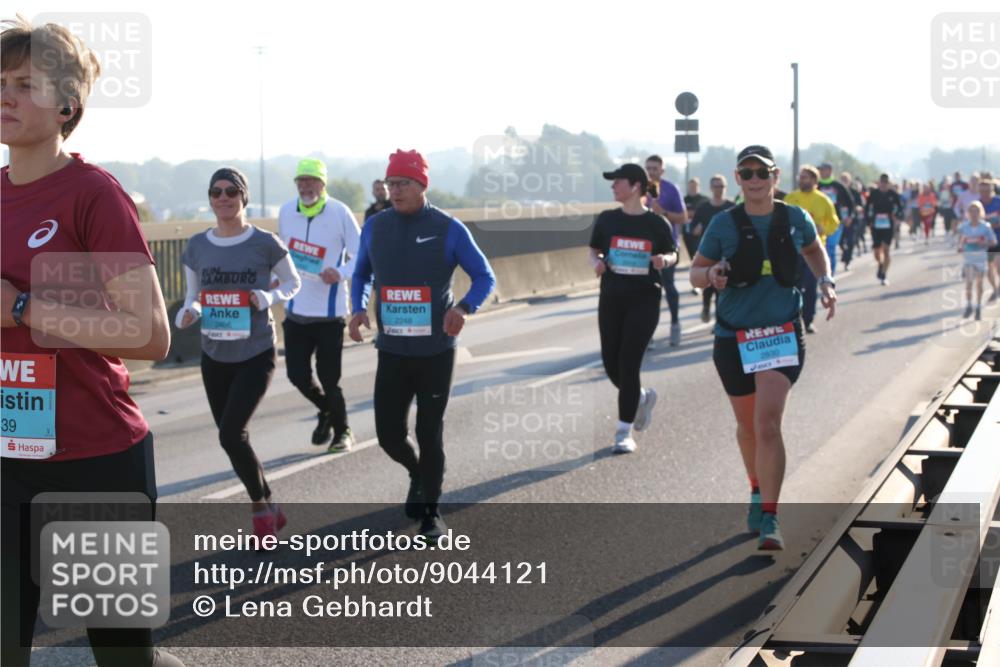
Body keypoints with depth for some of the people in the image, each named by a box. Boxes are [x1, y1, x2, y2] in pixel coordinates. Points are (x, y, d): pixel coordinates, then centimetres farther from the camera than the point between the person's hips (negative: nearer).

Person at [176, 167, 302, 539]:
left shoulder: (264, 244, -8)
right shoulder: (196, 247, 1)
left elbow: (293, 283, 4)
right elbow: (192, 297, 9)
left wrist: (267, 298, -16)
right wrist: (188, 314, -15)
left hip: (256, 355, -5)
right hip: (214, 357, 5)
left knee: (231, 434, -17)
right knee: (232, 438, 11)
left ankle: (262, 508, 5)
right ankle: (270, 510, 31)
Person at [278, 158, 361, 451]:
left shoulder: (339, 213, -10)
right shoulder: (286, 212, 4)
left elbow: (360, 256, -8)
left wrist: (340, 273, -25)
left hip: (329, 312, -4)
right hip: (296, 310, 4)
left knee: (329, 379, -3)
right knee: (297, 375, 5)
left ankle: (342, 431, 21)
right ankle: (326, 411, 36)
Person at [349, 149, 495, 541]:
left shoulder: (448, 229, -8)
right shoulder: (375, 228, 3)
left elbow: (485, 277, -3)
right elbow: (361, 274, 17)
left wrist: (463, 307, -23)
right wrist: (358, 308, -4)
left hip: (436, 352, -3)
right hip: (392, 351, 3)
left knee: (429, 433, 2)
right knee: (389, 434, 1)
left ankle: (431, 512, 19)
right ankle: (418, 474, 35)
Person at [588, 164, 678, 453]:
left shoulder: (656, 223, -3)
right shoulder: (607, 219, 4)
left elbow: (672, 253, 8)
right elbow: (594, 250, 14)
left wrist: (664, 260, -14)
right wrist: (597, 262, -8)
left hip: (645, 299, -4)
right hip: (612, 298, 4)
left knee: (629, 364, -8)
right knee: (611, 363, 5)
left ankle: (624, 432, 2)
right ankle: (642, 397, 37)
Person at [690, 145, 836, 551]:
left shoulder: (795, 219, 0)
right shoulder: (724, 224, -5)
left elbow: (814, 249, 23)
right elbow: (695, 272, 3)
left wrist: (825, 282, 7)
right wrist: (711, 276, -19)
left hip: (782, 335, -1)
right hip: (734, 337, 1)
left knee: (768, 423, -18)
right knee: (748, 427, 15)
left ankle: (769, 520, -16)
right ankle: (758, 492, 43)